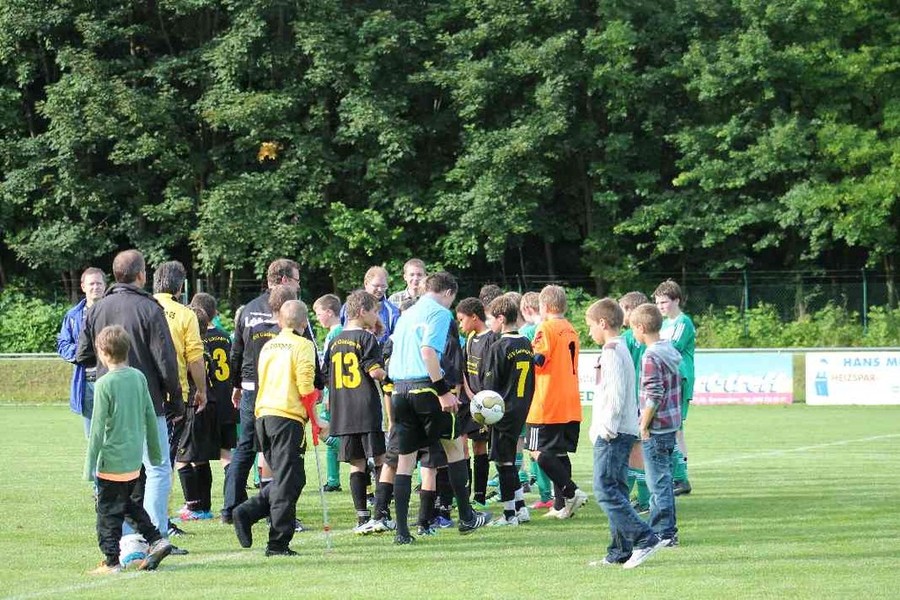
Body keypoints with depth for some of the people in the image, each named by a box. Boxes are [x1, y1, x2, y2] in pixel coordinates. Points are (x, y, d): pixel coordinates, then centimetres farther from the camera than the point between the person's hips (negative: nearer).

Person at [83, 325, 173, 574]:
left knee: (108, 510, 2)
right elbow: (150, 417, 11)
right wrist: (155, 451, 21)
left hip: (112, 460, -7)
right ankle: (156, 540, 16)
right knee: (128, 503, 23)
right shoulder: (139, 377, 4)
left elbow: (98, 427, -13)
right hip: (134, 458, 7)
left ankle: (111, 561, 3)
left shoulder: (104, 384, -14)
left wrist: (90, 464, -8)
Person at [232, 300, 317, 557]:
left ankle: (247, 512, 0)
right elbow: (305, 386, -12)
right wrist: (315, 419, -4)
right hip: (289, 417, -7)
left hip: (263, 415, 7)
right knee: (288, 481, -2)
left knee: (282, 478, 18)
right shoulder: (303, 346, -4)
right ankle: (278, 543, -3)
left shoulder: (268, 346, 16)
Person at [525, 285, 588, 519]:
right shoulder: (571, 331, 15)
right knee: (560, 453, 10)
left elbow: (538, 360, -17)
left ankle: (571, 492, -14)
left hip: (547, 405, -8)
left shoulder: (547, 328, -9)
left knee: (539, 452, -5)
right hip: (571, 405, 8)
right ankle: (561, 506, 8)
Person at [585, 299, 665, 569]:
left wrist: (608, 428, -18)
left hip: (612, 434, -10)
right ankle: (620, 552, 12)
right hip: (622, 432, 10)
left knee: (605, 490, -12)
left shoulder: (611, 351, -13)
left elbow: (615, 394, -21)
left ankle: (645, 539, -17)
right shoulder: (621, 349, 19)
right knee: (616, 491, 10)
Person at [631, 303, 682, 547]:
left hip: (656, 428, -9)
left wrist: (644, 425, -14)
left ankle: (664, 533, 0)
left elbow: (654, 396, -22)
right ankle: (663, 530, 23)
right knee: (663, 479, 16)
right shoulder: (671, 351, 10)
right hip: (671, 425, 9)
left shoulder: (651, 357, -17)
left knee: (658, 482, -3)